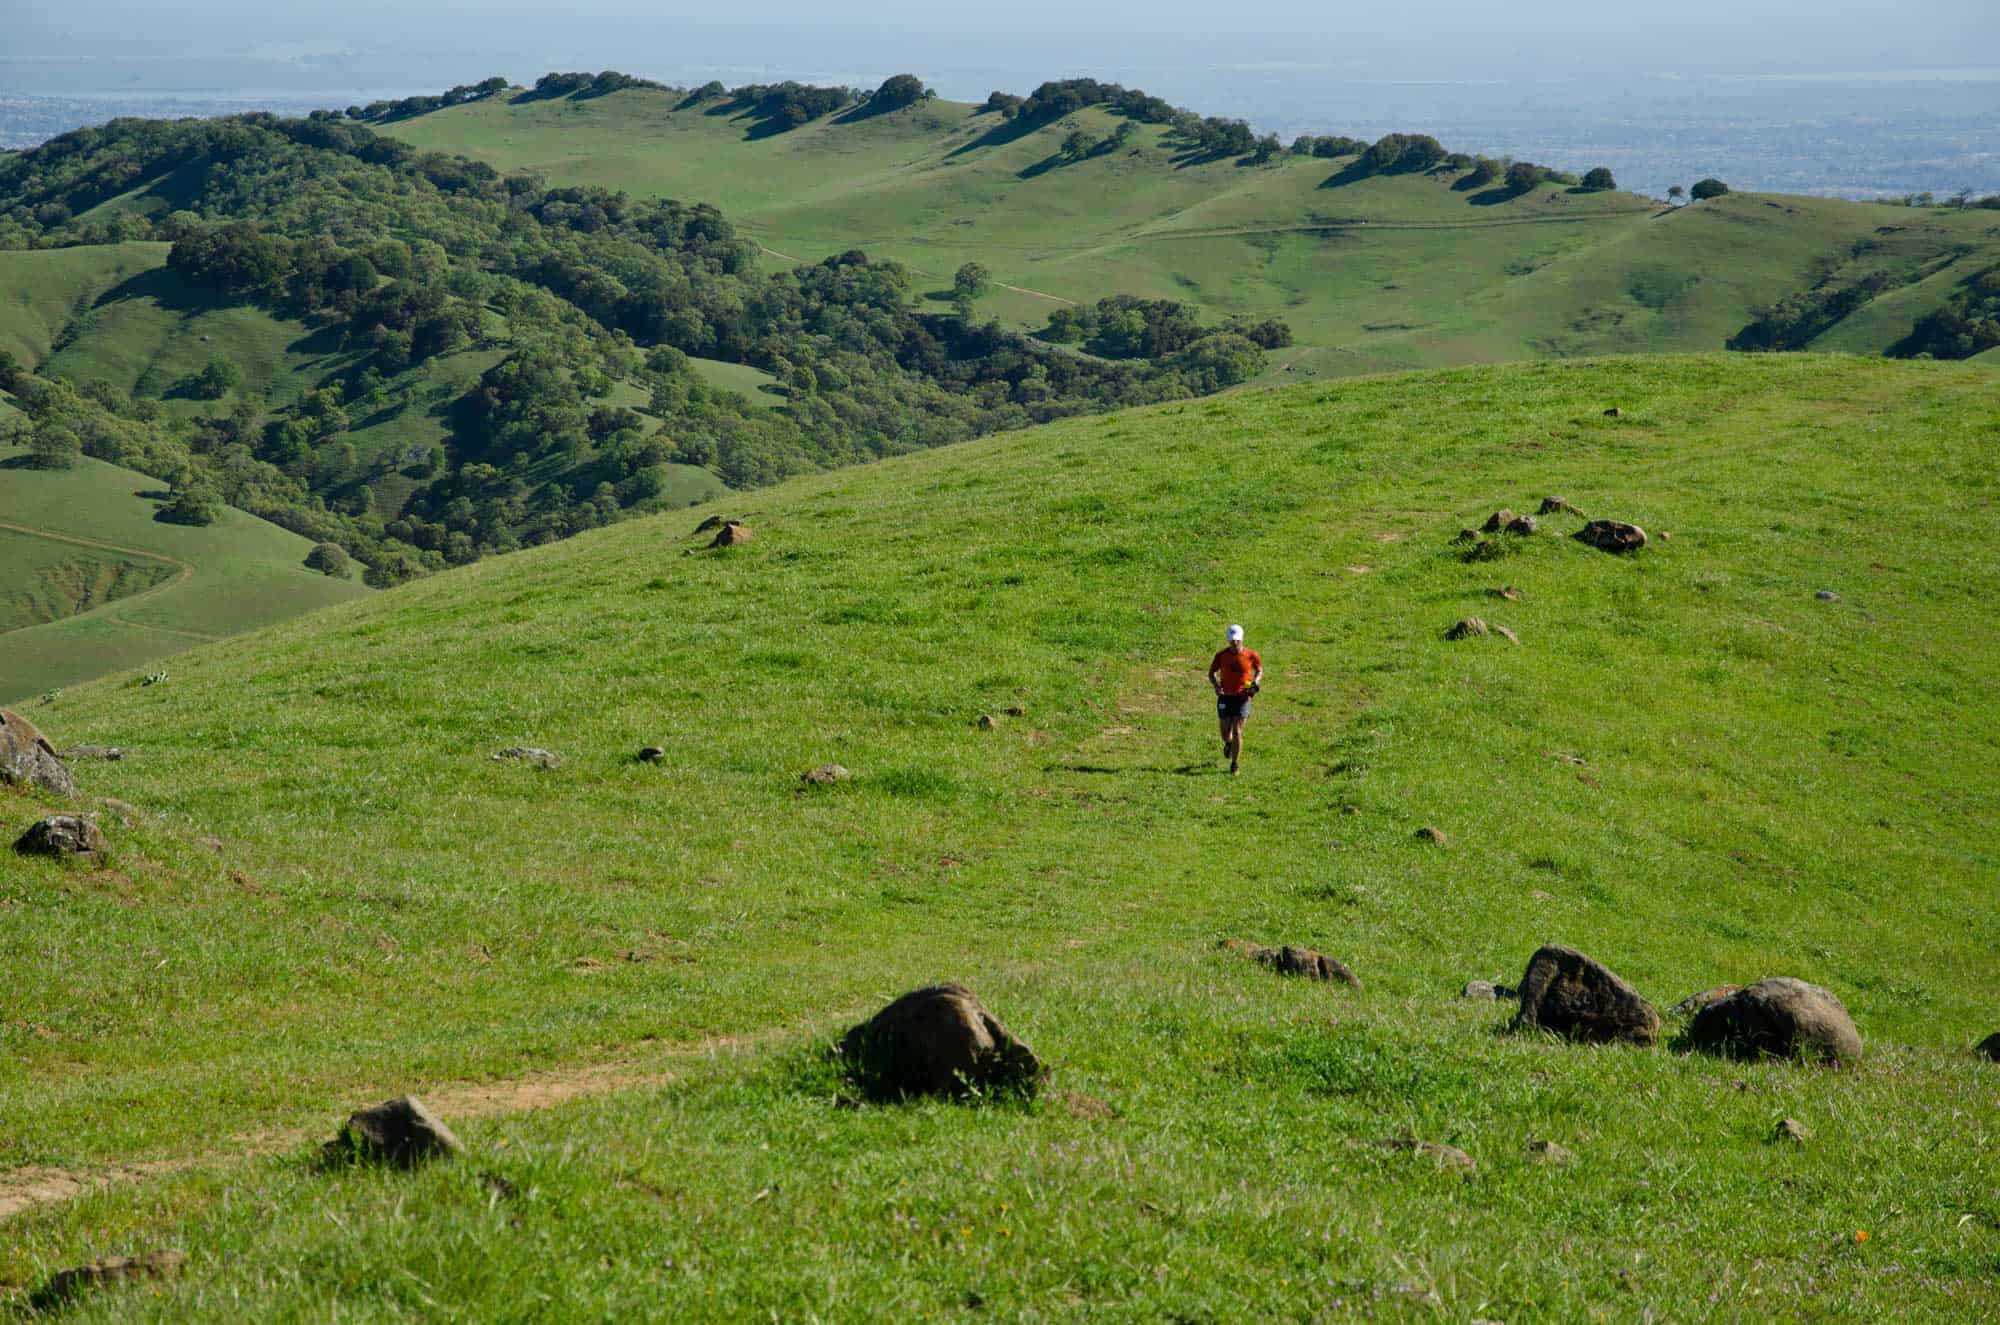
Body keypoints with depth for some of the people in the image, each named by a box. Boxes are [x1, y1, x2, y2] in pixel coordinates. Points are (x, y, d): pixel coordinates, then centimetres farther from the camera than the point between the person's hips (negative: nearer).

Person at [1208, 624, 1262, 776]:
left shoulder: (1251, 655, -5)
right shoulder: (1222, 655, -3)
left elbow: (1259, 670, 13)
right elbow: (1211, 672, 9)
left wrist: (1255, 683, -6)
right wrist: (1216, 685, -11)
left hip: (1242, 697, -2)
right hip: (1225, 697, 2)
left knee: (1237, 732, -8)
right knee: (1225, 732, 6)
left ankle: (1235, 765, 2)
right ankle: (1228, 743, 45)